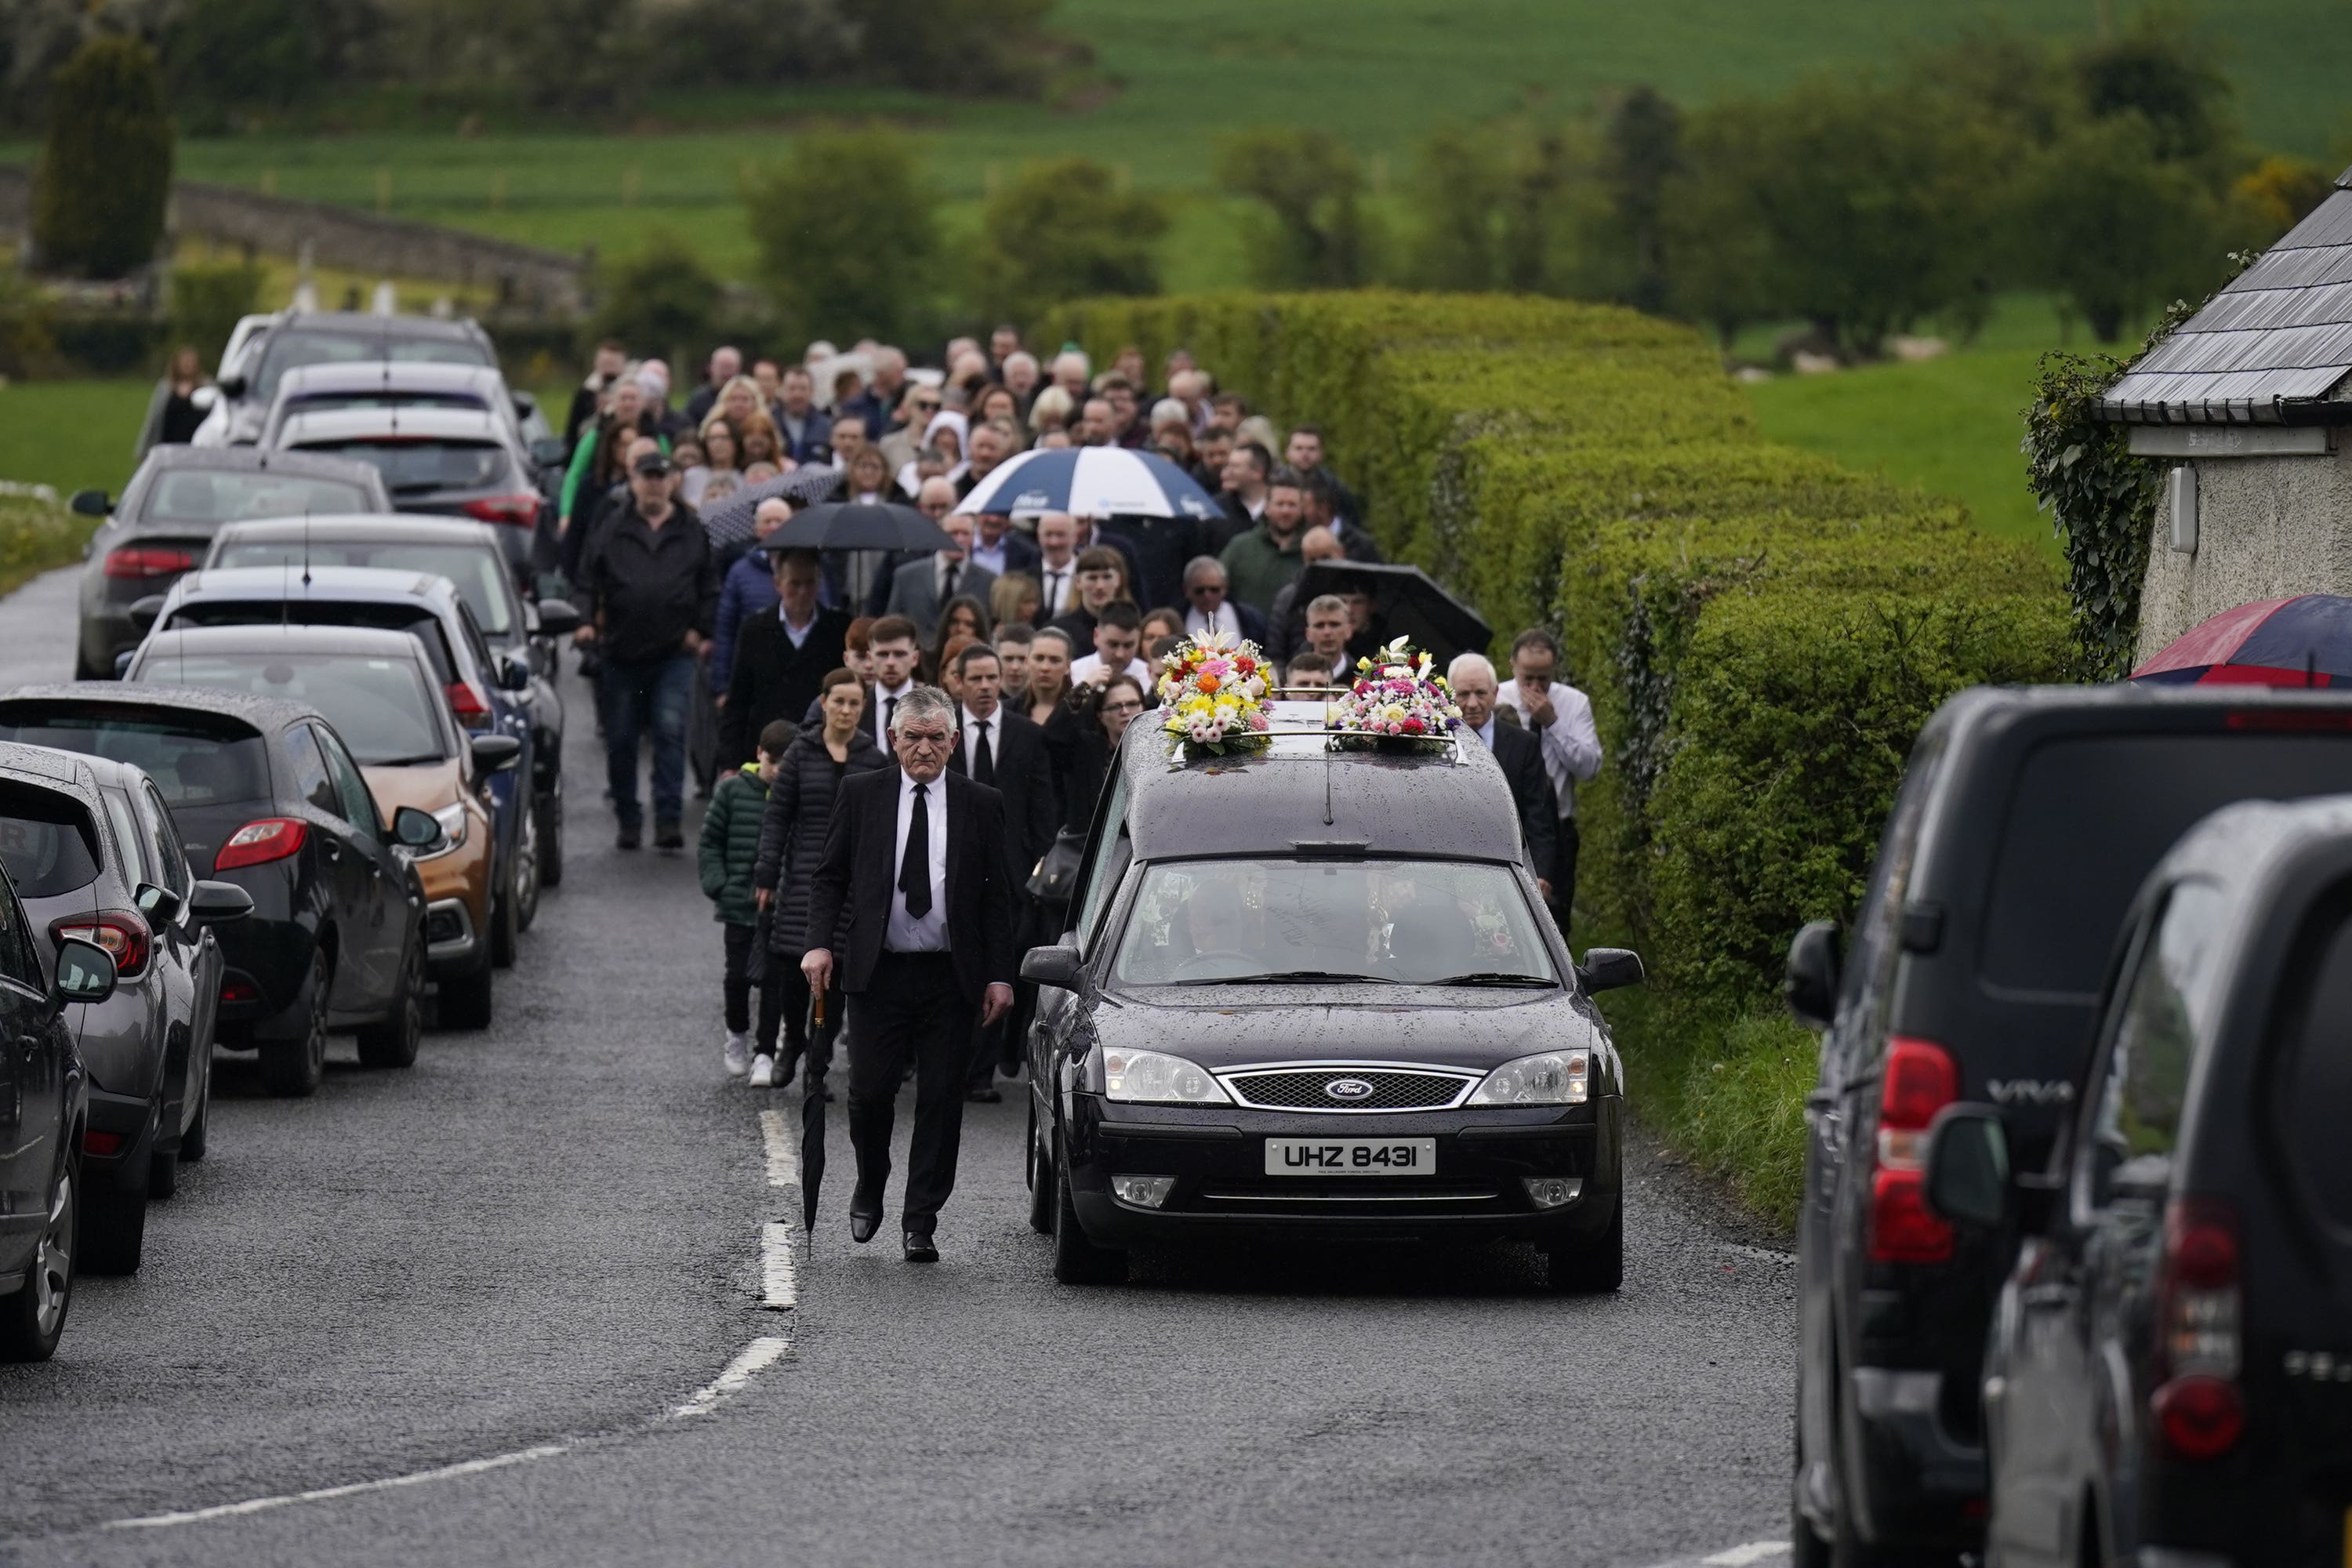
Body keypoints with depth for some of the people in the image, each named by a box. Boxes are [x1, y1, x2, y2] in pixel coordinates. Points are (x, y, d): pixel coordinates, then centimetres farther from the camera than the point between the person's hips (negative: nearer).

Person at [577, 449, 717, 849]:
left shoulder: (691, 532, 9)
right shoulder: (614, 533, 9)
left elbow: (710, 587, 14)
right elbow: (590, 580, 10)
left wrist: (700, 629, 2)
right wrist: (588, 622, -5)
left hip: (675, 653, -1)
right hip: (623, 652, 1)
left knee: (671, 731, -13)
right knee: (620, 740, 5)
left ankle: (669, 819, -14)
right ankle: (628, 820, 17)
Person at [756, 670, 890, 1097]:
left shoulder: (875, 761, 4)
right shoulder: (802, 753, 3)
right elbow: (777, 817, 3)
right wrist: (766, 876, -2)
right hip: (805, 876, 0)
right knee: (795, 970, -2)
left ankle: (818, 1068, 8)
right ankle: (793, 1043, 26)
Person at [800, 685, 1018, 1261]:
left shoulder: (981, 804, 5)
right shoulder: (862, 795, 5)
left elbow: (998, 895, 6)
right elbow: (828, 876, 9)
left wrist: (1000, 975, -1)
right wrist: (821, 943, -5)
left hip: (951, 977, 0)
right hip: (878, 971, 0)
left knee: (941, 1101, 0)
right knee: (870, 1093, -2)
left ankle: (921, 1224, 7)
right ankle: (869, 1192, 25)